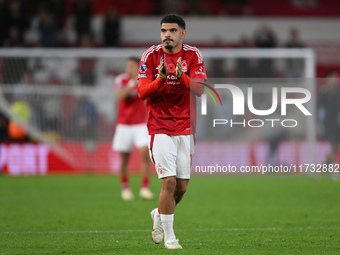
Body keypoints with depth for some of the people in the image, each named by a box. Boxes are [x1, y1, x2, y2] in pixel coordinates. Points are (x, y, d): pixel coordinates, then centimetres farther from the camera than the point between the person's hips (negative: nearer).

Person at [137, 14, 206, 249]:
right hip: (160, 128, -3)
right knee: (169, 182, -12)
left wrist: (181, 76, -30)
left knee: (182, 186, 6)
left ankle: (159, 215, 35)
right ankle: (169, 237, 1)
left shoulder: (193, 56, 1)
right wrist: (161, 79, -25)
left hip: (185, 128, 3)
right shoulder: (150, 56, -3)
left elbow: (199, 89, -11)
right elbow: (142, 92, -8)